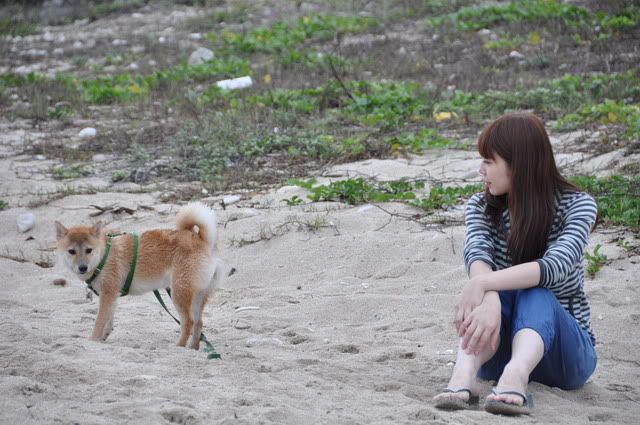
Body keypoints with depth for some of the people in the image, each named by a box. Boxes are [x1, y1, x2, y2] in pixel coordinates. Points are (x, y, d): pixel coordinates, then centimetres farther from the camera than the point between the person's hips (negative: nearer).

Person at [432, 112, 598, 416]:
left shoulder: (577, 206, -8)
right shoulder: (481, 207, 2)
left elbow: (556, 266, -28)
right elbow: (478, 256, -21)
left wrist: (484, 283, -41)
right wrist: (490, 299, -43)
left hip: (561, 346, -2)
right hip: (499, 352, 2)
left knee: (535, 295, -33)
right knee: (495, 292, -29)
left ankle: (515, 377, -62)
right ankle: (464, 376, -56)